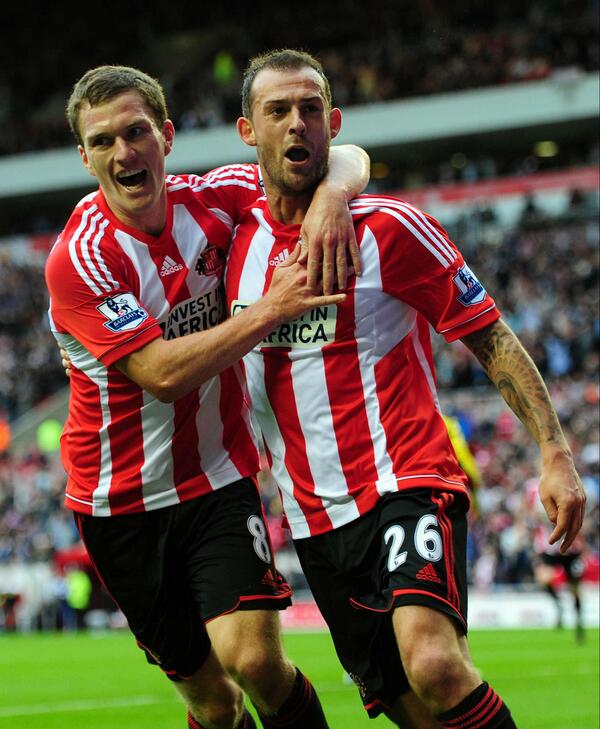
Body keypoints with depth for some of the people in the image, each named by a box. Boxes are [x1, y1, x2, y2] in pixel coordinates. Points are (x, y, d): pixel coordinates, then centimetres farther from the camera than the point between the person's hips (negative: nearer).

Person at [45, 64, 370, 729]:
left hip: (219, 480, 2)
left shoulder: (211, 199, -5)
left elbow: (346, 159, 3)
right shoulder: (78, 260, -17)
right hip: (120, 501, -1)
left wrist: (331, 196, -20)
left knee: (255, 660, -18)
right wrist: (272, 309, -28)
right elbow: (163, 372, -27)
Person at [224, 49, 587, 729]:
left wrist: (555, 453, -10)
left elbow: (490, 337, -4)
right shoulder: (236, 235, 7)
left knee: (434, 665, -30)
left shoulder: (387, 227, -6)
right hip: (313, 517, 5)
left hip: (408, 482, -5)